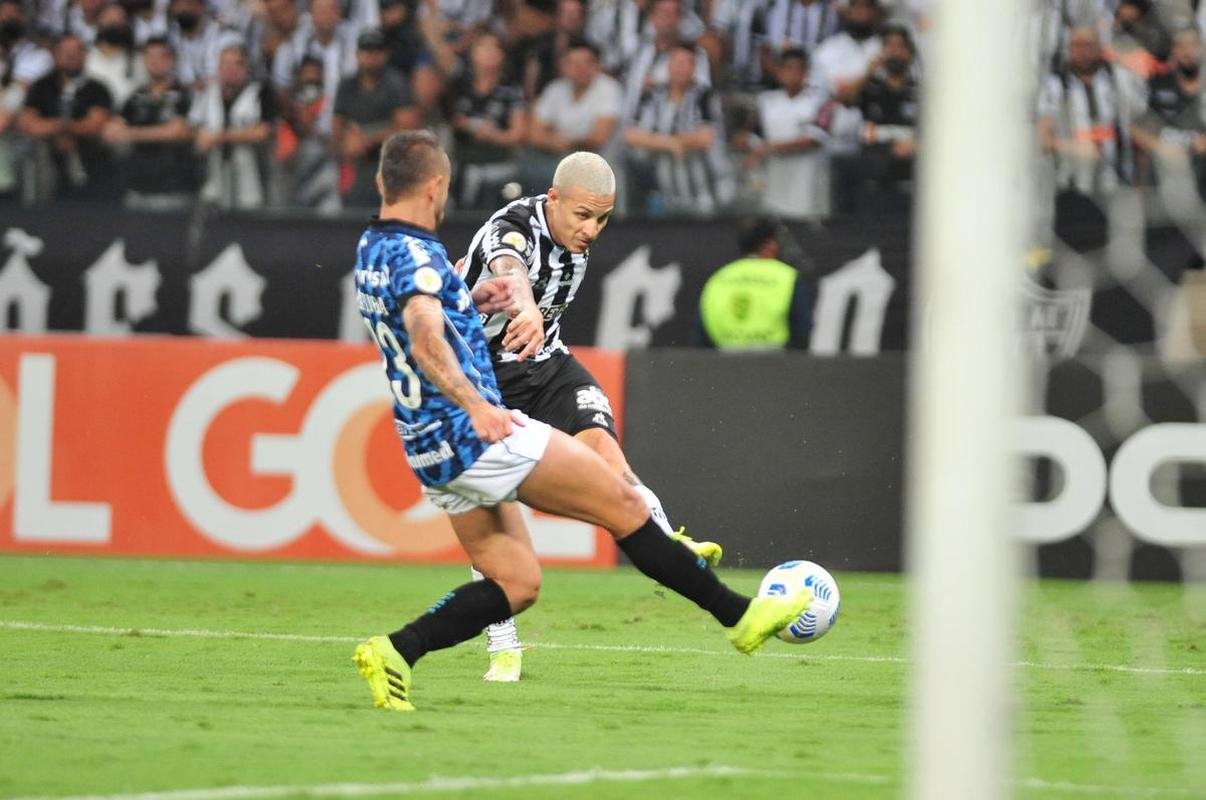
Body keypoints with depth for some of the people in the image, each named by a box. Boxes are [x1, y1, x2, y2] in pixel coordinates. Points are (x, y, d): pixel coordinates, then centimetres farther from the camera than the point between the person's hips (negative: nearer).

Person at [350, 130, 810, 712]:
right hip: (477, 435, -10)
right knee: (624, 506, -1)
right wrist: (475, 407, -42)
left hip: (428, 447, 10)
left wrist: (469, 303, 20)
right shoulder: (416, 254, -16)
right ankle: (739, 615, 4)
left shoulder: (370, 249, 14)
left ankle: (395, 652, -8)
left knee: (516, 585, 9)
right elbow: (426, 343, -33)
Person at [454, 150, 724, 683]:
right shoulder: (513, 227, -26)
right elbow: (509, 267, -53)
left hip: (547, 366, 5)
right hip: (481, 377, -5)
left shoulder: (579, 239, -2)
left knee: (600, 444, -23)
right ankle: (504, 651, 2)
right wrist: (527, 310, -74)